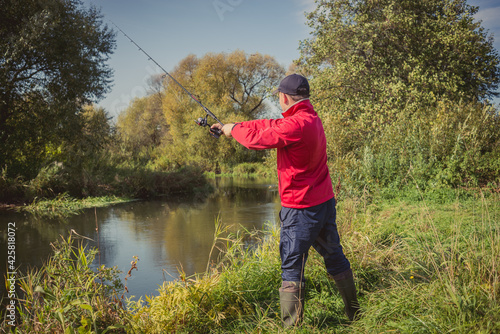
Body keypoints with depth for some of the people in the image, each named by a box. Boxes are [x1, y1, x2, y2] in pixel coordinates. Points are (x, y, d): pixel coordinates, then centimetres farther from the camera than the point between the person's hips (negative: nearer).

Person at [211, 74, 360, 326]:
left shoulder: (295, 125, -21)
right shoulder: (311, 118, 9)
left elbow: (257, 139, -14)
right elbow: (269, 125, 15)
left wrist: (233, 130, 6)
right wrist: (232, 126, 17)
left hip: (301, 209, -9)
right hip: (325, 202, 9)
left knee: (292, 269, -1)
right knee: (334, 258, 19)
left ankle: (292, 325, 4)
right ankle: (353, 313, 33)